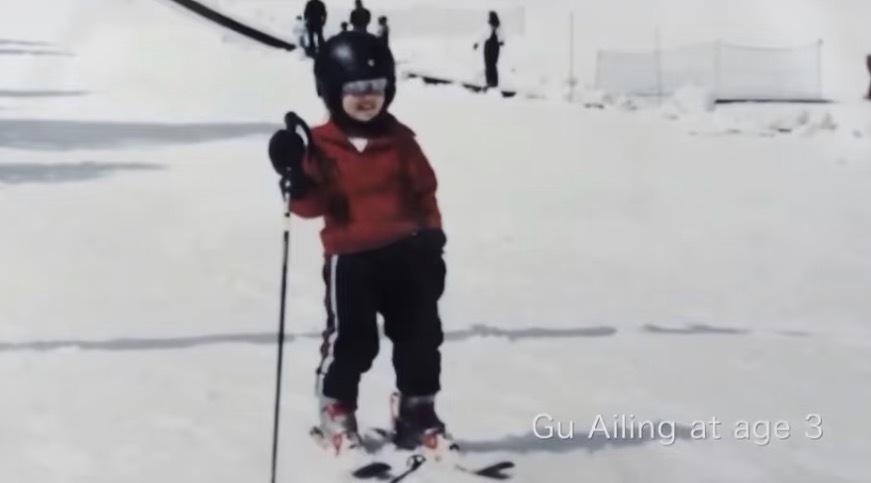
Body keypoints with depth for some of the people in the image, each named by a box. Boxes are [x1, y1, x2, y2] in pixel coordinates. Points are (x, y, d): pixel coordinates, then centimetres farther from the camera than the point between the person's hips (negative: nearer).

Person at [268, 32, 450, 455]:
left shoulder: (400, 140, 4)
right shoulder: (322, 146, -4)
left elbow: (423, 189, 10)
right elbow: (313, 204, -6)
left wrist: (431, 232, 0)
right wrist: (299, 181, -25)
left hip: (405, 254, 3)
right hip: (351, 258, -3)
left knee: (421, 334, 8)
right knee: (350, 338, 0)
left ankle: (417, 411, 23)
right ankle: (335, 413, 20)